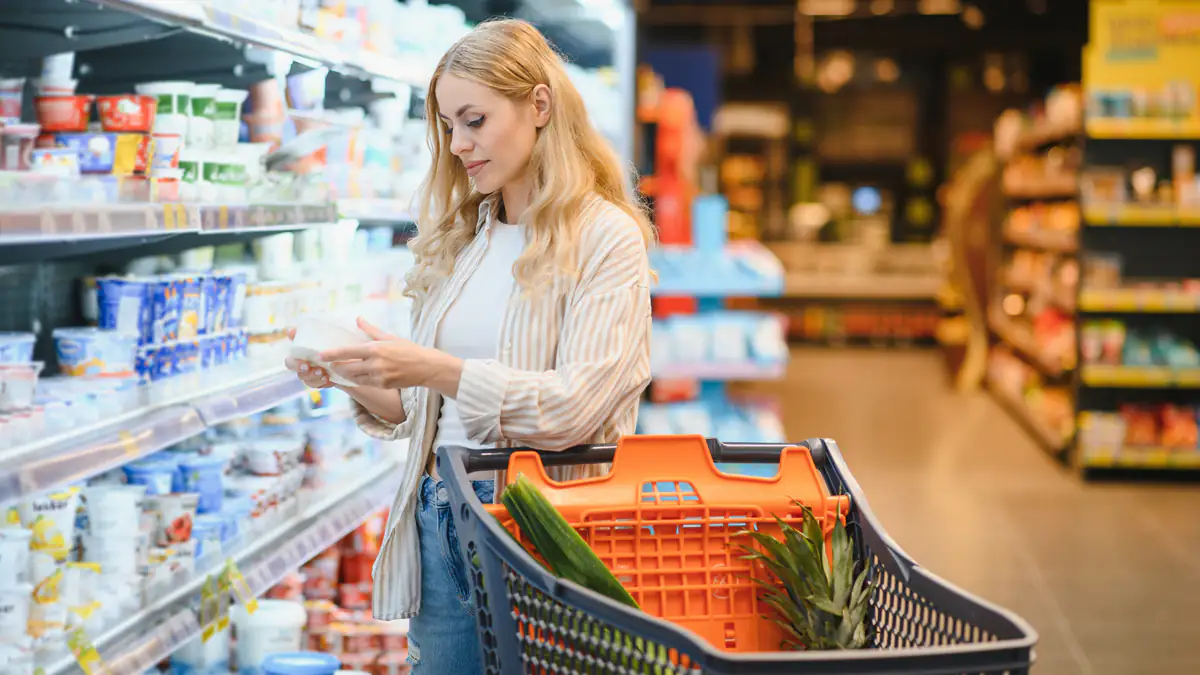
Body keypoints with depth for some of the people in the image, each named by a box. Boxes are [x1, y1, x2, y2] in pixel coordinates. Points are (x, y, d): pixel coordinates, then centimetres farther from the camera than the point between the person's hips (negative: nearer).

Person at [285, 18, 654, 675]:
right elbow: (418, 411, 14)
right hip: (437, 517, 5)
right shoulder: (459, 239, 11)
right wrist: (358, 380, -6)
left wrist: (434, 369, -22)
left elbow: (577, 406, -16)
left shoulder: (605, 239, -6)